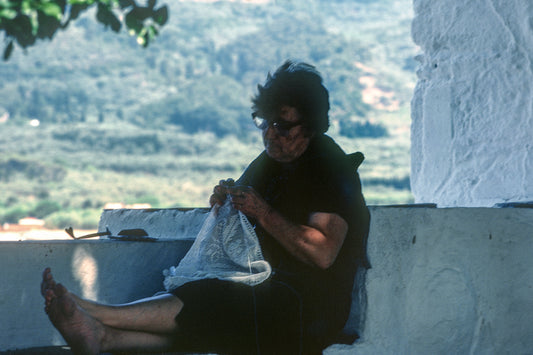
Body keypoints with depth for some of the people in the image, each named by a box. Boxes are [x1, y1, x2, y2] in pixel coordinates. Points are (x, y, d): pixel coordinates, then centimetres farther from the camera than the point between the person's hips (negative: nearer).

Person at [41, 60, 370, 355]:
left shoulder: (330, 167, -10)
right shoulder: (273, 159, 16)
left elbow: (323, 254, -22)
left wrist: (262, 212, -21)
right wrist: (225, 200, -1)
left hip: (313, 305, -8)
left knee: (209, 303, -27)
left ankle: (96, 316, -33)